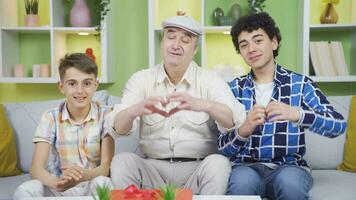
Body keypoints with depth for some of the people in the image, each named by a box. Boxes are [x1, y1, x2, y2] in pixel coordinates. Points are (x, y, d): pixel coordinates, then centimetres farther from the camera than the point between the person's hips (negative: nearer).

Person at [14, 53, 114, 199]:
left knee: (102, 182, -34)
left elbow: (106, 166, -10)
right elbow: (36, 169, -12)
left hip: (93, 186, -1)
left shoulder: (105, 115, -4)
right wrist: (58, 183, -36)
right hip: (59, 188, 1)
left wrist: (84, 175, -35)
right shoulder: (50, 118, -3)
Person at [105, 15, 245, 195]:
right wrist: (135, 110, -32)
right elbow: (118, 128, -8)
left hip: (198, 169, -1)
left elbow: (236, 121, -16)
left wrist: (204, 105, -36)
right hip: (153, 168, 1)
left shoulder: (210, 81, 1)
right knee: (121, 161, -25)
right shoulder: (141, 79, 5)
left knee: (219, 163, -30)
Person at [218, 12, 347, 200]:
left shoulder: (299, 83, 3)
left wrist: (297, 114, -27)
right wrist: (244, 130, -22)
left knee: (289, 181, -33)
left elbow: (339, 125, -9)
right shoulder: (234, 88, 6)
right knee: (242, 182, -33)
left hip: (290, 166, 0)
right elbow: (224, 147, 1)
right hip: (247, 165, 0)